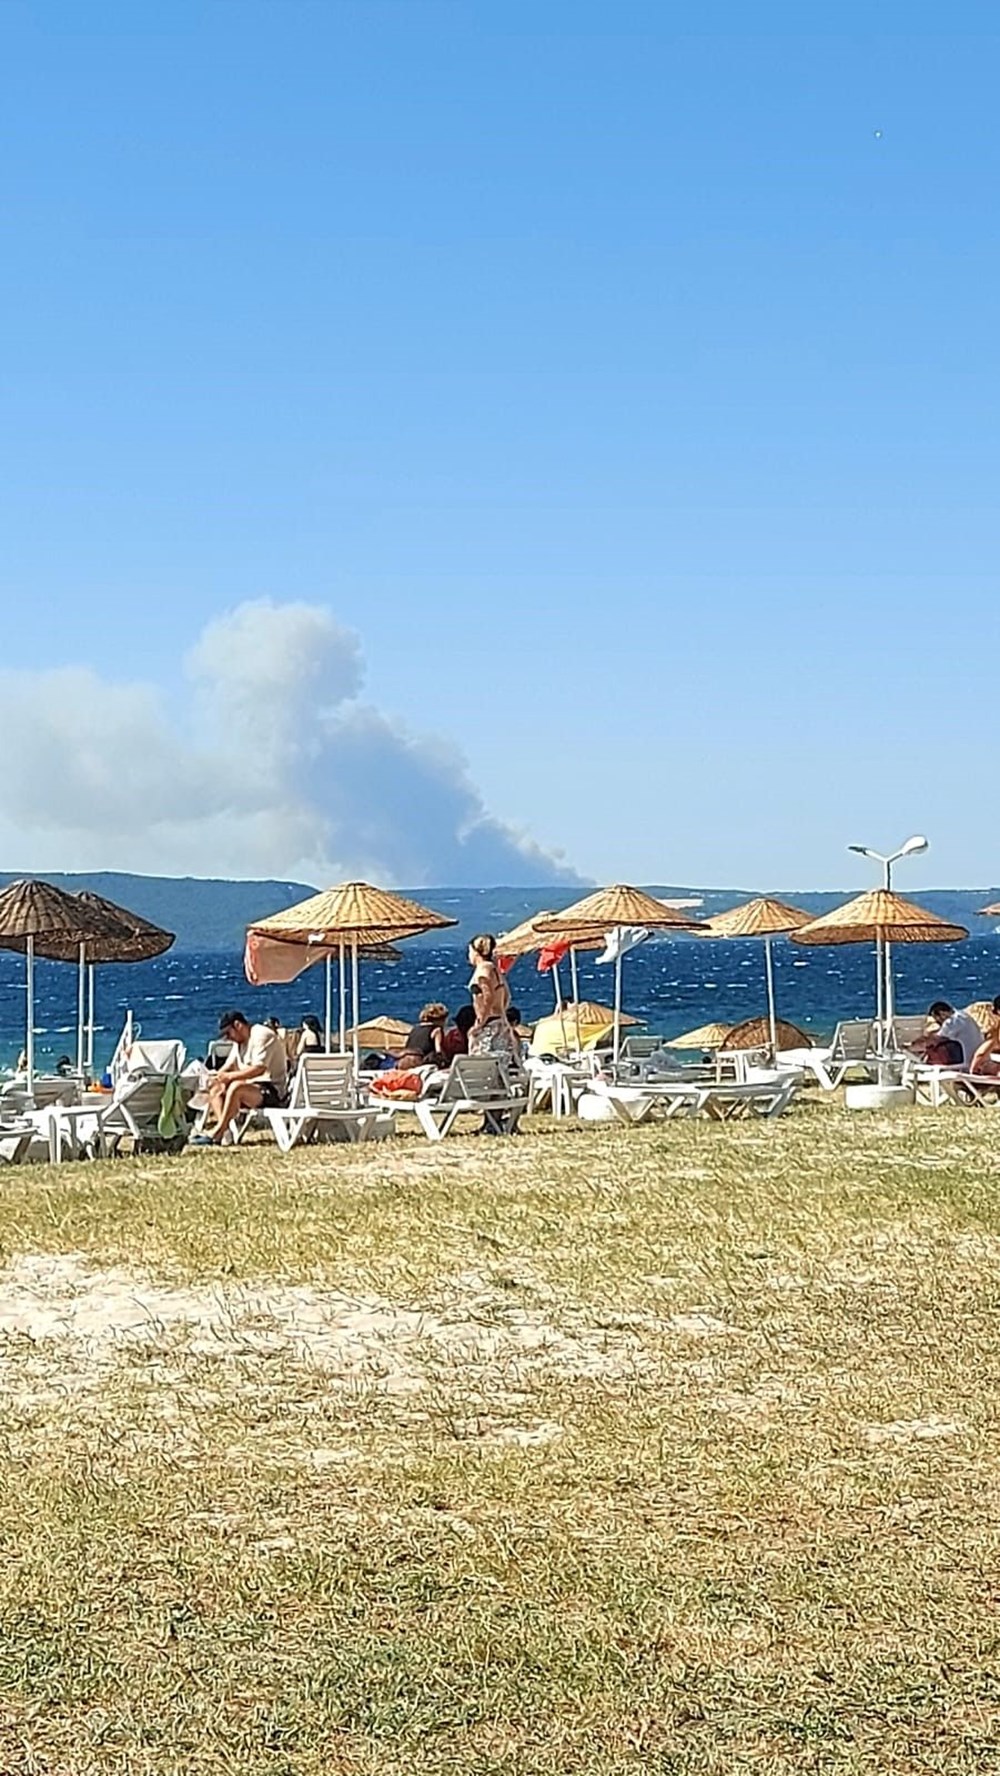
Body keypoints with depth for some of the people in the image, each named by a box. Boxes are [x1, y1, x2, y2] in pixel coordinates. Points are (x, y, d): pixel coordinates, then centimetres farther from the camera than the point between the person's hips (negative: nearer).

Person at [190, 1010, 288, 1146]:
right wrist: (217, 1077, -6)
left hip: (271, 1090, -10)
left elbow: (259, 1069, -23)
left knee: (236, 1087, -34)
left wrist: (231, 1076, -22)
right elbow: (228, 1066, 15)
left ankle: (217, 1133, -29)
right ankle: (223, 1131, -21)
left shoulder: (262, 1035, -13)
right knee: (215, 1090, 0)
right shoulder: (241, 1041, 17)